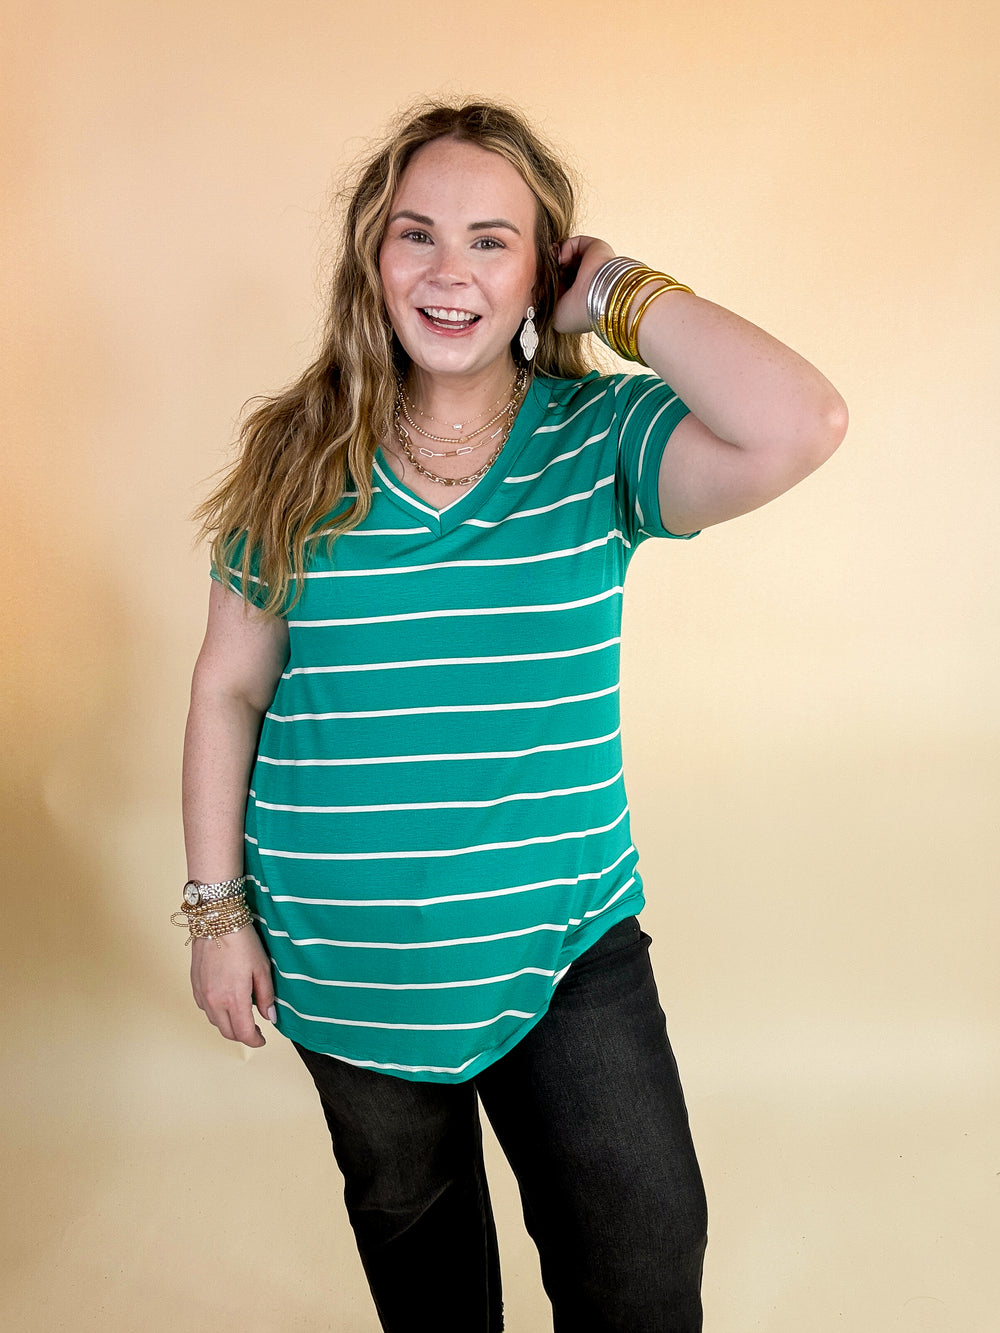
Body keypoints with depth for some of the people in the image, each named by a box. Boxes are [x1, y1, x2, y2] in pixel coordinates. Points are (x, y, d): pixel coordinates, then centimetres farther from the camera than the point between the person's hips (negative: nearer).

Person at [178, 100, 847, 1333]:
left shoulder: (599, 440, -9)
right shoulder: (298, 458, -5)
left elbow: (799, 429, -29)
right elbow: (229, 689, 0)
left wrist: (622, 294, -17)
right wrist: (216, 905, 0)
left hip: (564, 941, -1)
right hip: (343, 955, 2)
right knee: (407, 1213, 25)